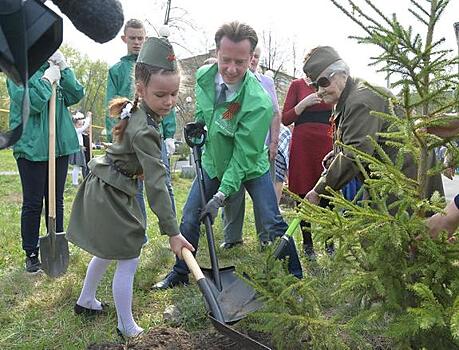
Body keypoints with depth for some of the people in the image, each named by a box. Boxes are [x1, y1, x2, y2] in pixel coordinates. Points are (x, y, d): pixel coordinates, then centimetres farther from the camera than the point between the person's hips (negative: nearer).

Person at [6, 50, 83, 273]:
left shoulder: (55, 71, 10)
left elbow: (76, 95, 1)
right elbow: (31, 103, -19)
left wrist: (64, 68, -7)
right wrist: (47, 79, -14)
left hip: (60, 146, 5)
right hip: (32, 148, -5)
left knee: (56, 201, 14)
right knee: (33, 204, 4)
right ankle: (31, 254, 18)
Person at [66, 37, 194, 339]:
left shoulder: (134, 109, -1)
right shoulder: (145, 131, -29)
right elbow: (157, 184, -32)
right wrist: (173, 232, -31)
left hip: (104, 187, 10)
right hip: (112, 194, -10)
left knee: (109, 251, 24)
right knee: (129, 259, 0)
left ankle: (86, 301, 43)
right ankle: (127, 328, 15)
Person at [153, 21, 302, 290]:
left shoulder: (259, 102, -33)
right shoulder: (204, 76, -15)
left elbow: (244, 155, -31)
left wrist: (221, 195, -32)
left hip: (251, 167, -5)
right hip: (213, 164, 5)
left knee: (273, 223, -5)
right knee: (189, 219, 7)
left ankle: (295, 275, 17)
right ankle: (180, 273, 28)